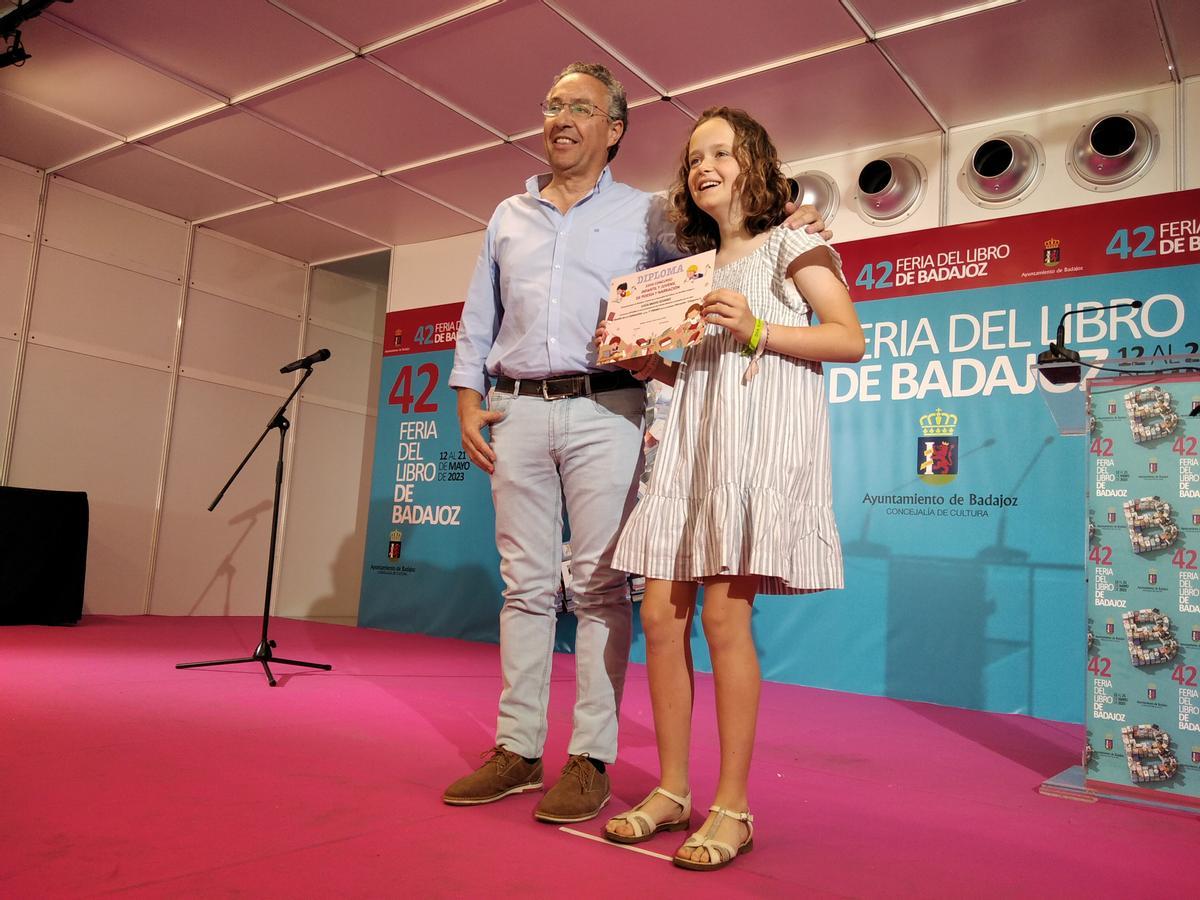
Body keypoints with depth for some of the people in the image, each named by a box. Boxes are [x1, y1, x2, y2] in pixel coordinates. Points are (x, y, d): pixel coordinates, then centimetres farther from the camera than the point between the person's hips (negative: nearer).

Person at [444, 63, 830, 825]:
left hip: (604, 411, -3)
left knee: (600, 585, -5)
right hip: (517, 411, 4)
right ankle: (517, 749, 13)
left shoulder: (646, 214, 11)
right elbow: (478, 319, 20)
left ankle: (591, 760, 3)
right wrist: (468, 400, 10)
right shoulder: (508, 217, 20)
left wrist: (781, 226, -6)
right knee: (525, 584, 5)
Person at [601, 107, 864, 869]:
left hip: (765, 432, -7)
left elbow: (851, 340, -4)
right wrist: (650, 365, 6)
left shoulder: (791, 246, 6)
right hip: (695, 436, 7)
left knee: (723, 612, -13)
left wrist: (757, 331, -14)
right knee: (662, 614, -1)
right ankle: (673, 790, 11)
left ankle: (734, 806, -1)